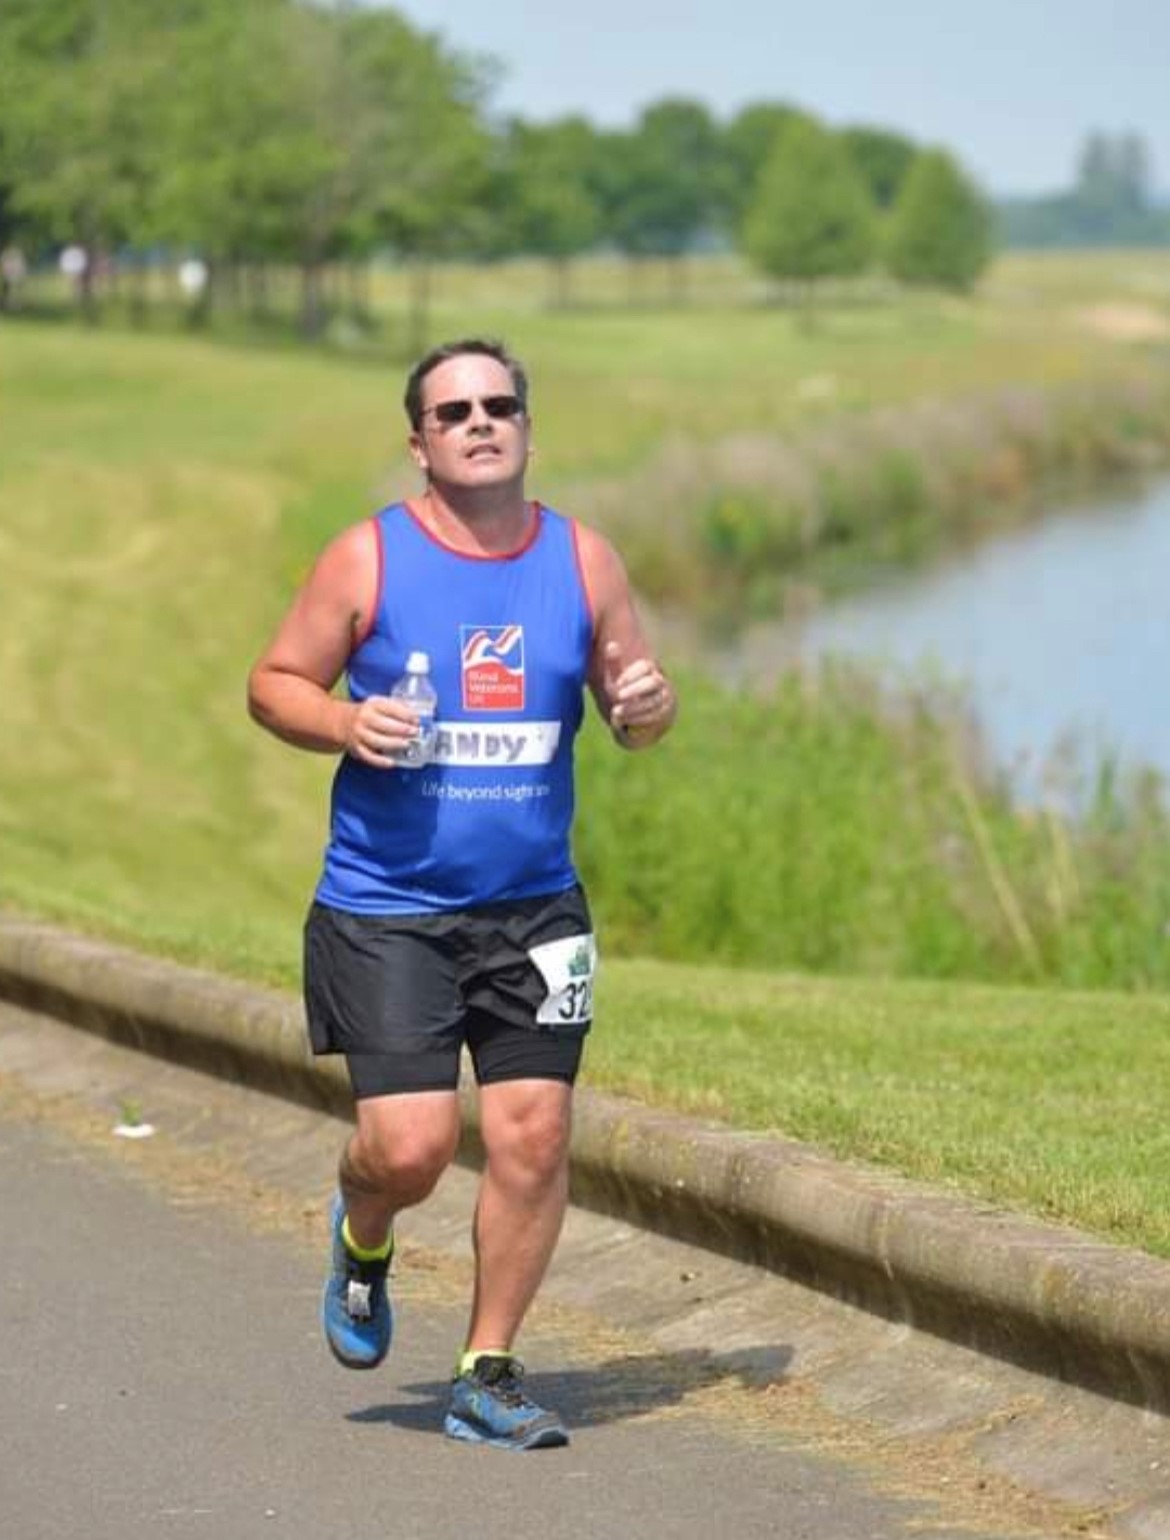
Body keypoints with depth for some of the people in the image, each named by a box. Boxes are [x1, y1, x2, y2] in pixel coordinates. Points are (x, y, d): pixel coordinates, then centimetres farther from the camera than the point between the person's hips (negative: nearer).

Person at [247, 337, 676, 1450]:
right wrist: (345, 723, -17)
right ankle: (362, 1240, 27)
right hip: (383, 909, -3)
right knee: (408, 1146, -10)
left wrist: (646, 705, -11)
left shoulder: (583, 560, 5)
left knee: (533, 1134, -4)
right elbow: (272, 684, 3)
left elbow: (633, 712, 13)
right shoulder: (369, 558, -3)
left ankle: (487, 1372, 12)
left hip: (534, 910, 3)